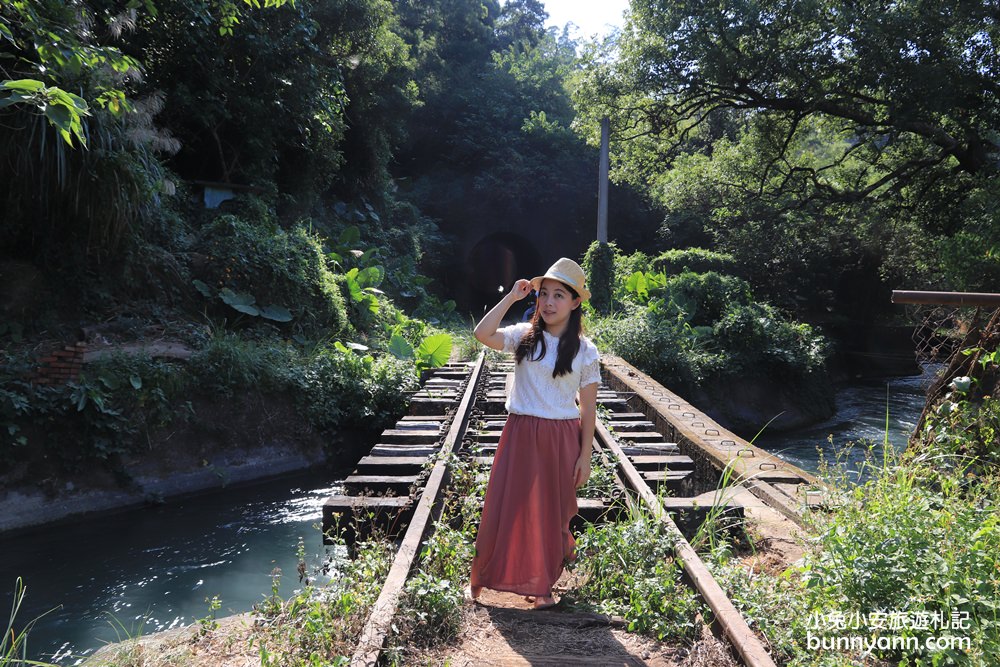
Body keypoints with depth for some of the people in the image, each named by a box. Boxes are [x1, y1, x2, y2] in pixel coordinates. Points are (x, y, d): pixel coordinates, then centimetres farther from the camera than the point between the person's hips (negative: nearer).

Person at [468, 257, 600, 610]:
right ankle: (480, 579, 25)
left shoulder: (585, 351, -2)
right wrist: (511, 297, -13)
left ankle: (543, 585, 32)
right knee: (504, 507, 6)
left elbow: (588, 407, 0)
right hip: (520, 434, 1)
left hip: (561, 440, -1)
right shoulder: (525, 336, 0)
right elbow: (483, 334, -17)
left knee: (552, 513, 12)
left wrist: (585, 455, -3)